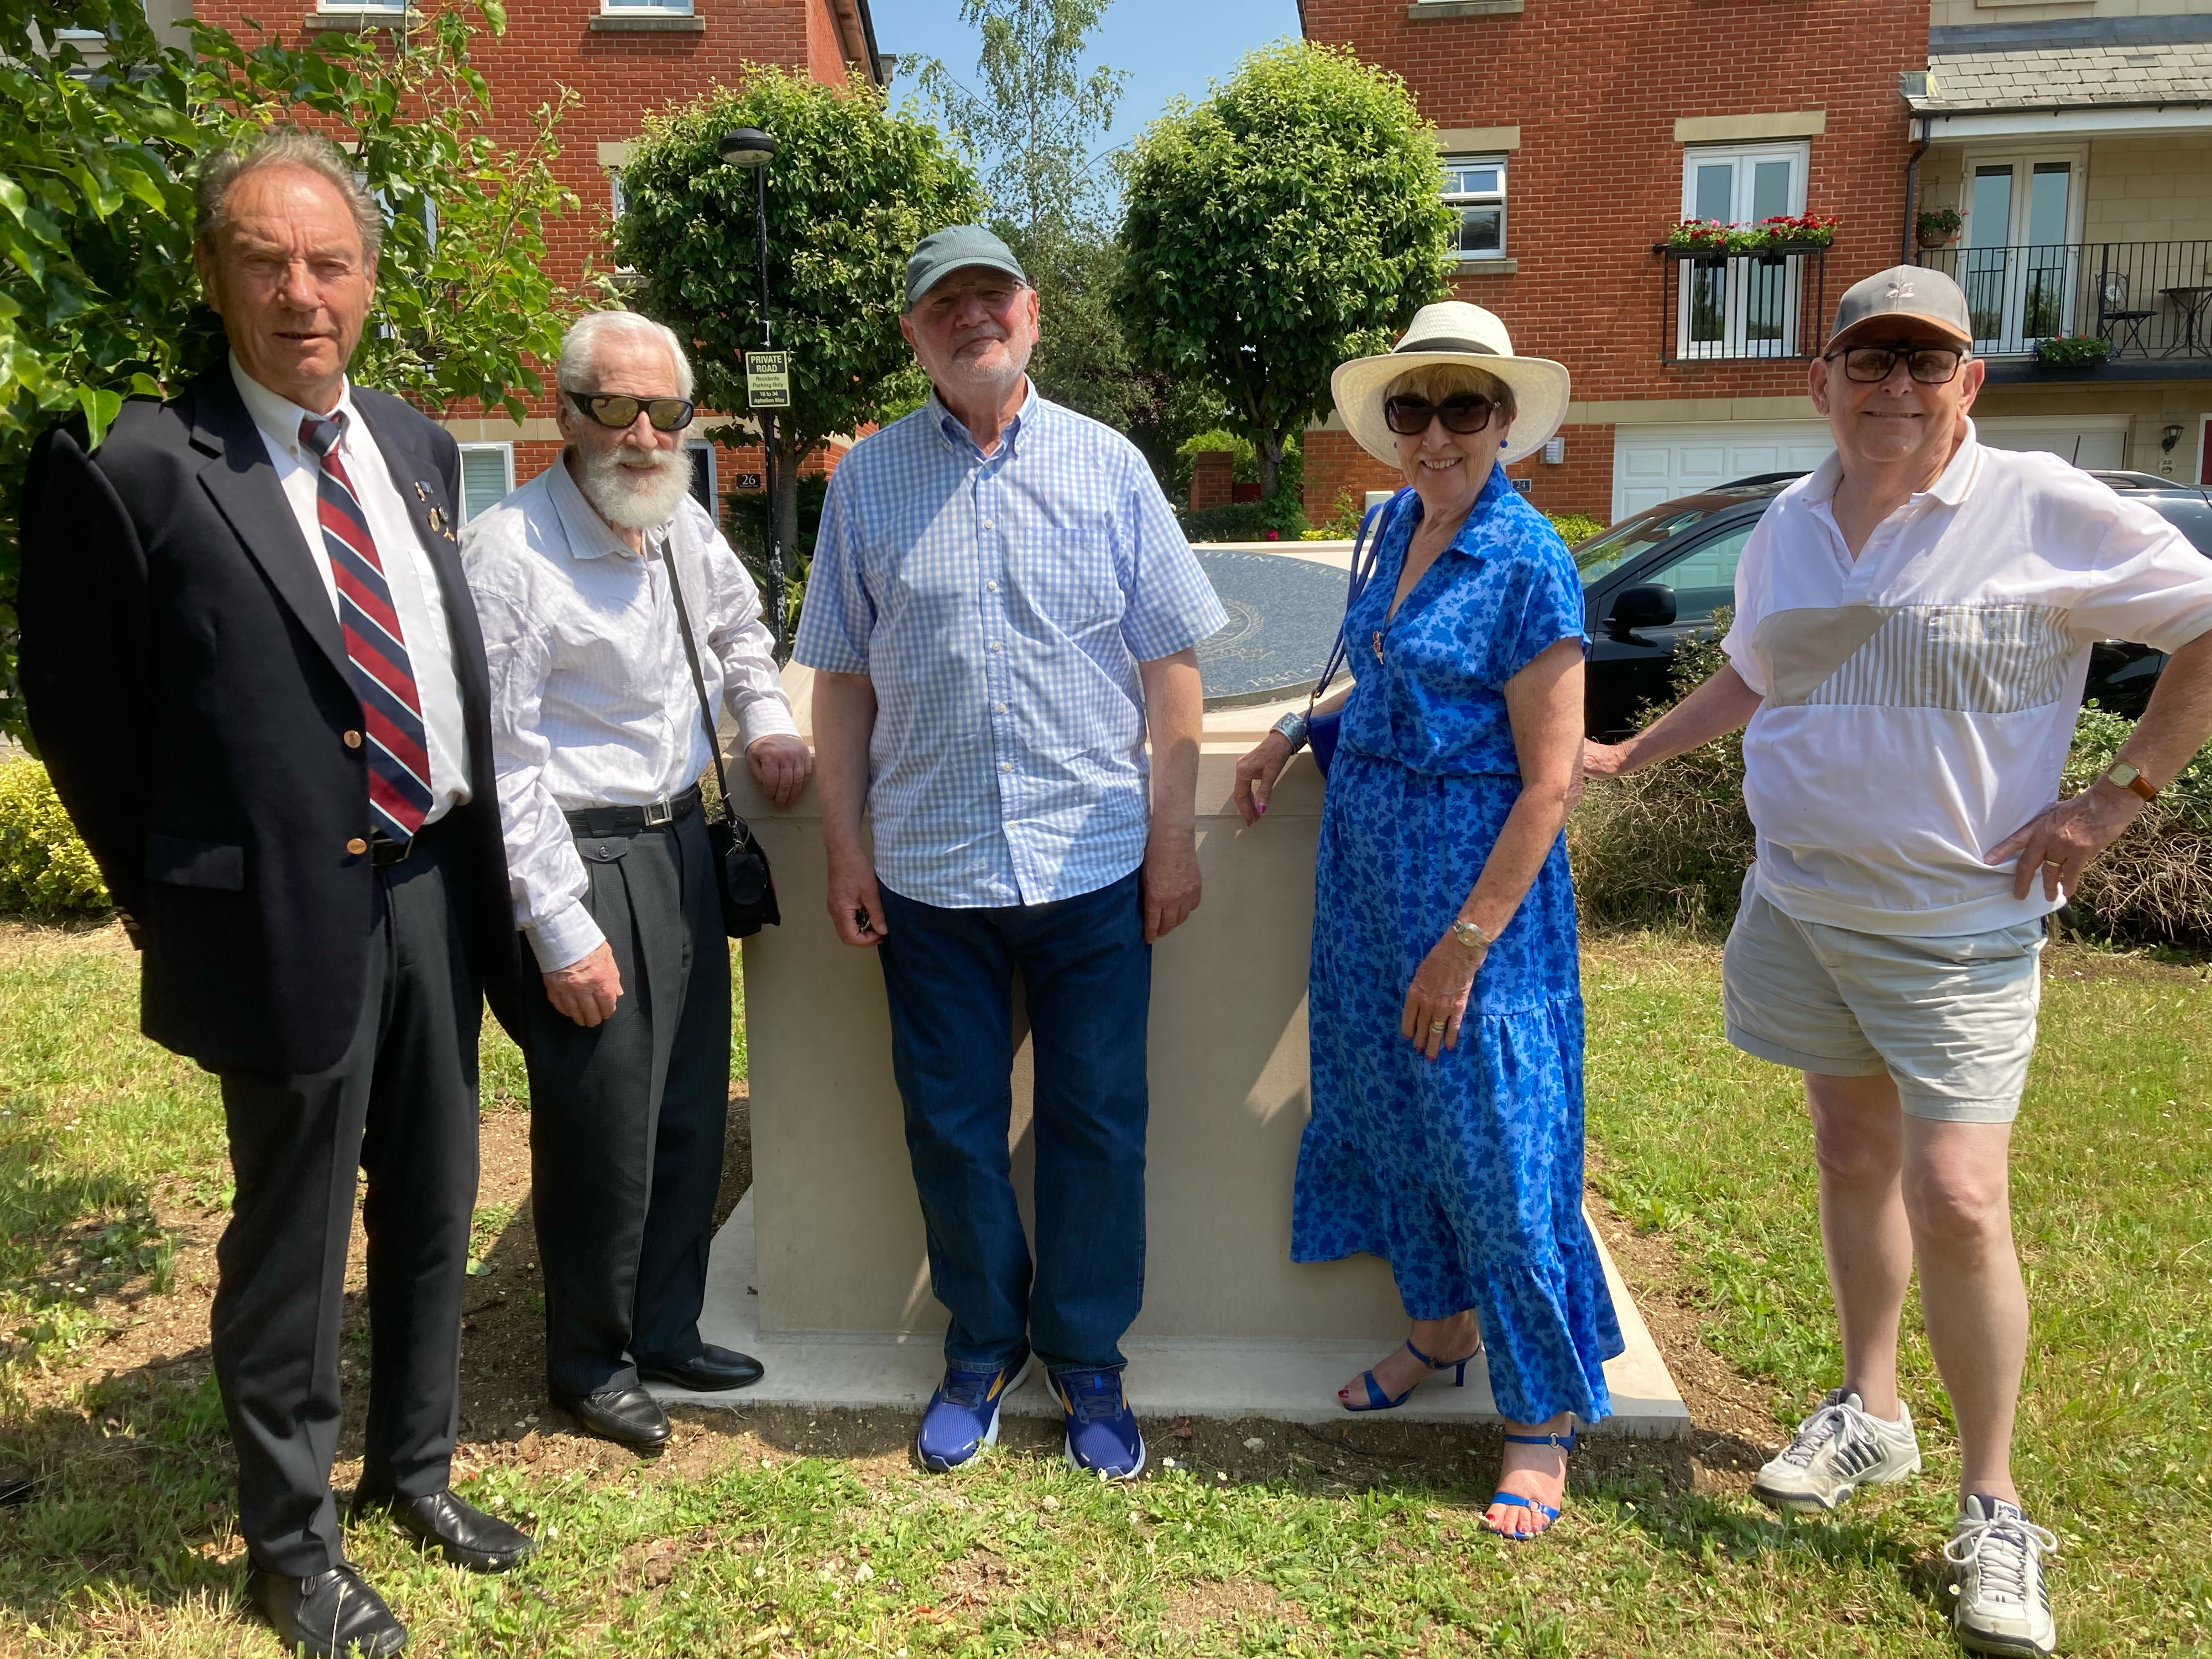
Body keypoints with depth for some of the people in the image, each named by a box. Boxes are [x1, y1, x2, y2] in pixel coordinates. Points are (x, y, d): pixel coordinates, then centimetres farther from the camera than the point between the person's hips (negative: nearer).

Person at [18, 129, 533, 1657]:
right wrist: (181, 906, -1)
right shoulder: (132, 471, -11)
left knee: (433, 1211, 19)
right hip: (292, 914, -6)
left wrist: (476, 856, 11)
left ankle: (414, 1468, 42)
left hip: (437, 888, 6)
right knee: (292, 1243, 10)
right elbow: (84, 719, -3)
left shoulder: (416, 449, 8)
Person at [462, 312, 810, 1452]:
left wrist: (767, 723, 10)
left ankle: (666, 1332, 34)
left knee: (692, 1115, 15)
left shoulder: (685, 526, 5)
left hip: (682, 841, 7)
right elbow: (503, 765, -17)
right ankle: (590, 1362, 27)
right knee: (604, 1134, 3)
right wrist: (563, 932, -16)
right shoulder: (510, 552, -17)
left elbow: (738, 626, 27)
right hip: (580, 863, -7)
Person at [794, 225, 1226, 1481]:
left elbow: (1170, 665, 3)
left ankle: (1088, 1360, 28)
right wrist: (845, 847, 4)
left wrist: (1176, 837, -1)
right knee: (953, 1128, 12)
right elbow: (843, 678, 7)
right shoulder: (869, 480, 5)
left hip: (1093, 865, -1)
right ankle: (984, 1350, 33)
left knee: (1096, 1126, 8)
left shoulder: (1107, 467, 3)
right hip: (929, 870, 1)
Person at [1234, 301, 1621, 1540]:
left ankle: (1544, 1414, 19)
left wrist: (1463, 946, -18)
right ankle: (1444, 1330, 38)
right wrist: (1298, 734, 9)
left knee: (1495, 1138, 1)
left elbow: (1549, 785, -17)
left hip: (1481, 875, -7)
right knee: (1396, 1108, 17)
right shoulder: (1399, 525, 7)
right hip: (1371, 859, 8)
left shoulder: (1529, 564, -16)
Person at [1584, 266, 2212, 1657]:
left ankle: (1993, 1510, 11)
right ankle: (1871, 1415, 33)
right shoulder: (1791, 525, 7)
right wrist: (1630, 756, 19)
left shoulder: (2045, 510, -9)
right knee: (1854, 1156, 15)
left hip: (1957, 926, -5)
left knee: (1957, 1203, -8)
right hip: (1800, 905, 5)